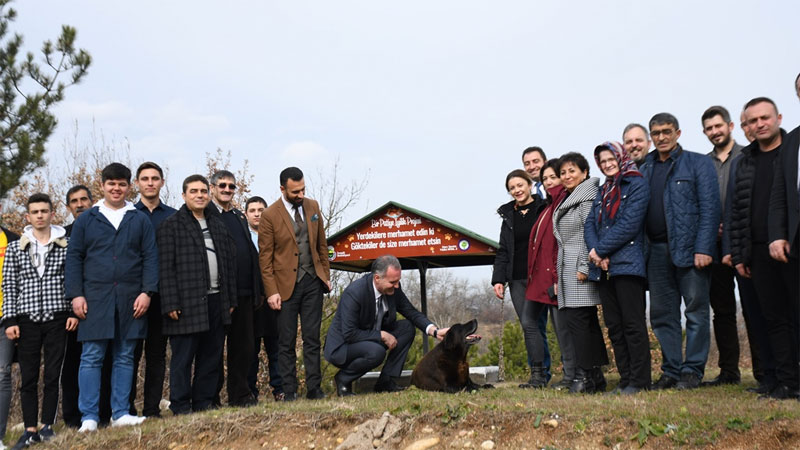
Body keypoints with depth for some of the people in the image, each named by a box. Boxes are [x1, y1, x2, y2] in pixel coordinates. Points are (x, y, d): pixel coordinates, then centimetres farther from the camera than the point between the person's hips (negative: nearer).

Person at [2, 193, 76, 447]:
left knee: (53, 376, 2)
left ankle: (48, 426, 11)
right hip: (27, 320, 1)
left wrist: (74, 312, -4)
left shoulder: (66, 246, 4)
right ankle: (30, 430, 10)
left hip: (58, 319, -1)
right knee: (28, 378, 4)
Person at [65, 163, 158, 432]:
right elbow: (74, 257, 6)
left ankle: (120, 414, 13)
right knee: (91, 357, -2)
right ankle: (89, 417, 3)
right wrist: (75, 294, -3)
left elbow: (150, 258, 5)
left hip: (130, 299, 1)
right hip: (95, 298, -1)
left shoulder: (140, 220, 9)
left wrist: (147, 292, -5)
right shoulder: (86, 220, 9)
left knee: (125, 357, 6)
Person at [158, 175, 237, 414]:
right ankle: (181, 409, 6)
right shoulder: (171, 225, -1)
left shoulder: (218, 225, 18)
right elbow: (165, 267, -7)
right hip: (187, 303, -6)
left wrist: (230, 299, 12)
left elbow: (230, 262, 18)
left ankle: (204, 404, 19)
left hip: (216, 302, 6)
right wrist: (170, 304, -14)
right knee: (183, 358, -2)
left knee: (212, 357, 9)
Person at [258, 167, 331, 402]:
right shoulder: (270, 215, -8)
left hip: (313, 281, 4)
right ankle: (289, 391, 11)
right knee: (286, 342, 3)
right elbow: (265, 257, -6)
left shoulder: (313, 206, 6)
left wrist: (326, 275, 10)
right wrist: (272, 291, -10)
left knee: (312, 339, 5)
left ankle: (313, 388, 11)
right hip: (286, 284, -3)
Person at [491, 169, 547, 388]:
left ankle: (537, 375, -7)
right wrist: (498, 279, 7)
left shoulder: (543, 209, 0)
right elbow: (502, 251, 17)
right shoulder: (508, 216, 16)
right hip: (516, 279, 5)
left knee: (528, 322, -13)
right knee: (528, 326, 2)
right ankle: (539, 376, 5)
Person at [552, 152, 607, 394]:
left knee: (577, 318, -12)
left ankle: (585, 375, -8)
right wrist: (559, 273, 19)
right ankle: (596, 377, 11)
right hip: (568, 270, 9)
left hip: (580, 268, -9)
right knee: (588, 322, 8)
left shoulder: (587, 198, -7)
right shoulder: (567, 201, 21)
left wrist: (585, 267, -20)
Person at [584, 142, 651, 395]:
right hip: (604, 268, 7)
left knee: (633, 324, -5)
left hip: (628, 264, -7)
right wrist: (596, 253, -7)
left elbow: (629, 224, -13)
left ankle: (639, 381, -1)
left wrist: (600, 250, -12)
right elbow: (590, 224, 11)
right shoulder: (602, 191, 20)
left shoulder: (637, 184, -2)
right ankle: (625, 379, 13)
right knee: (614, 326, 7)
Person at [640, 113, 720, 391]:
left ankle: (692, 371, 8)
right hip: (657, 251, 5)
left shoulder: (698, 163, 2)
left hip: (689, 249, -5)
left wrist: (703, 248, -15)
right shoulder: (645, 170, 16)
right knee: (662, 315, 7)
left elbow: (709, 208, -6)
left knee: (696, 312, 0)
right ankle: (671, 370, 16)